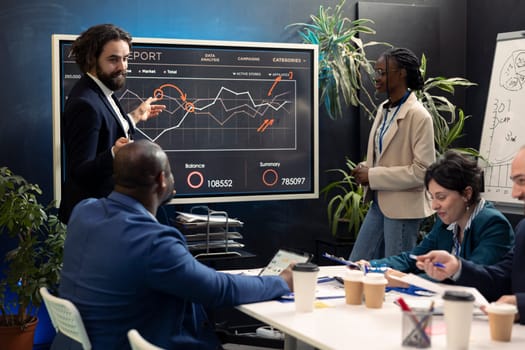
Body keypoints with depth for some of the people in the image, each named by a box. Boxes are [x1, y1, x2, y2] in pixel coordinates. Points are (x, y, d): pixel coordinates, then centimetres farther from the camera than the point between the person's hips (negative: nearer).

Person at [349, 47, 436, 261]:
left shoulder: (418, 116, -16)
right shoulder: (383, 110, 9)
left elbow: (423, 170, -20)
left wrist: (373, 176, -19)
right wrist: (365, 169, 0)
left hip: (403, 208, -9)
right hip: (379, 203, 9)